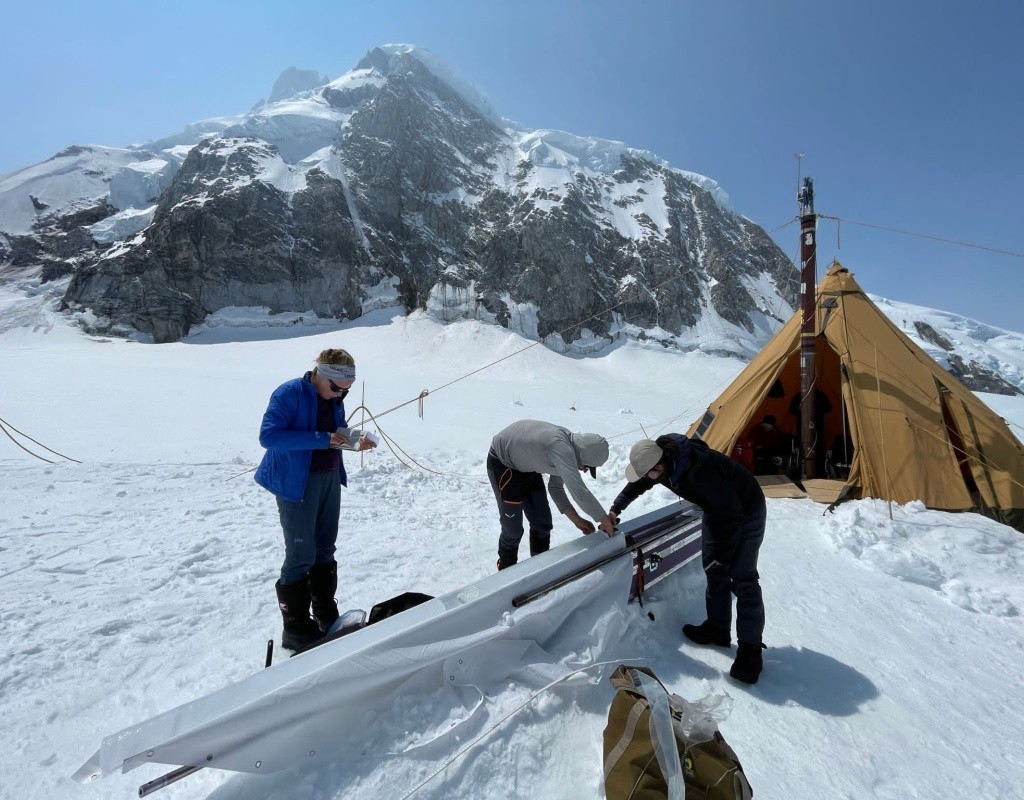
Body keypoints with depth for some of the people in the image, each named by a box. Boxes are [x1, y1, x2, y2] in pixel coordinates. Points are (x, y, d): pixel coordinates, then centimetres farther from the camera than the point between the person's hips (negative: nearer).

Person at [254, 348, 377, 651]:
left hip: (330, 479, 7)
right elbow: (268, 435, -26)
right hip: (297, 483, -7)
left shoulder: (334, 399, 4)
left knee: (325, 549, 17)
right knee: (301, 554, -1)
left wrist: (355, 443, -7)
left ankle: (327, 616, 33)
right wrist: (321, 439, -31)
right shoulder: (289, 393, -17)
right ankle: (295, 629, 16)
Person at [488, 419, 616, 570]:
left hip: (525, 463, 8)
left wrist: (576, 519, -1)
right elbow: (579, 492, -38)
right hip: (502, 463, -8)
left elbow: (555, 487, 4)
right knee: (513, 529, -3)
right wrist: (605, 519, -23)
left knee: (542, 523, 11)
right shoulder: (560, 448, -36)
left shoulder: (567, 446, -9)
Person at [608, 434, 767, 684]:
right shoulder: (661, 458, -15)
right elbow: (638, 484, 7)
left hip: (745, 511, -8)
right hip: (717, 510, 8)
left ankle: (750, 648, 4)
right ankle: (718, 628, 26)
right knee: (713, 570, 12)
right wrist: (616, 508, 5)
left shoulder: (699, 468, -42)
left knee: (741, 577, -8)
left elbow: (731, 513, -32)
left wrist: (724, 553, -20)